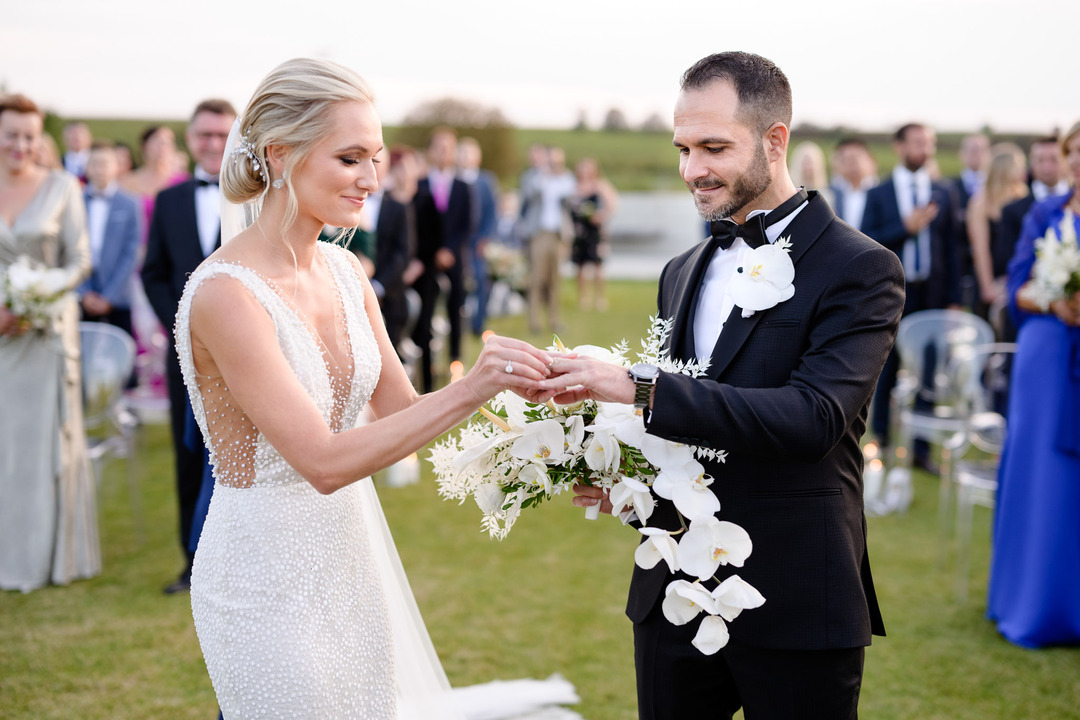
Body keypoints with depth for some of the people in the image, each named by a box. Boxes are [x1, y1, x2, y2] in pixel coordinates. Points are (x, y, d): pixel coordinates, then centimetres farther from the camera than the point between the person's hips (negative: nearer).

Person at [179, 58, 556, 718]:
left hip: (352, 556, 7)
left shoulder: (345, 272, 1)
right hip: (270, 576, -7)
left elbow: (400, 408, 5)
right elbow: (324, 461, -27)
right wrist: (468, 390, -31)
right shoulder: (225, 293, -22)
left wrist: (509, 381, -10)